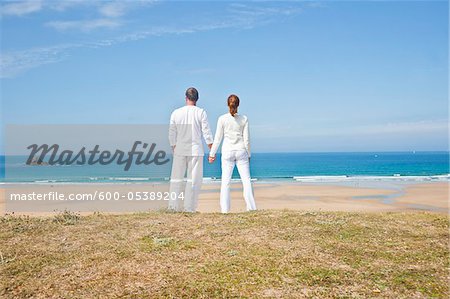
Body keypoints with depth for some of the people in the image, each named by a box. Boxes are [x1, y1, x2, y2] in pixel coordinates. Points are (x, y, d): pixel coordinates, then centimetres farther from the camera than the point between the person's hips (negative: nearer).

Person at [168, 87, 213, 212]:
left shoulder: (176, 113, 3)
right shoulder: (200, 112, -3)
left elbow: (172, 134, 6)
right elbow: (206, 133, -6)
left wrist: (174, 149, 18)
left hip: (179, 150, 2)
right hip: (196, 150, -2)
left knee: (177, 178, 10)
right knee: (194, 179, 4)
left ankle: (174, 205, 10)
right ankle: (189, 207, 3)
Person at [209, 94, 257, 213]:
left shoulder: (222, 119, -4)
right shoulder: (244, 119, -1)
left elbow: (218, 138, -1)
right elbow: (246, 138, 0)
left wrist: (212, 154, 8)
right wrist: (248, 154, 11)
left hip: (228, 151, 0)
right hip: (241, 151, 1)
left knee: (225, 180, 5)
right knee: (246, 179, 6)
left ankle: (224, 209, 5)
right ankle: (251, 207, 6)